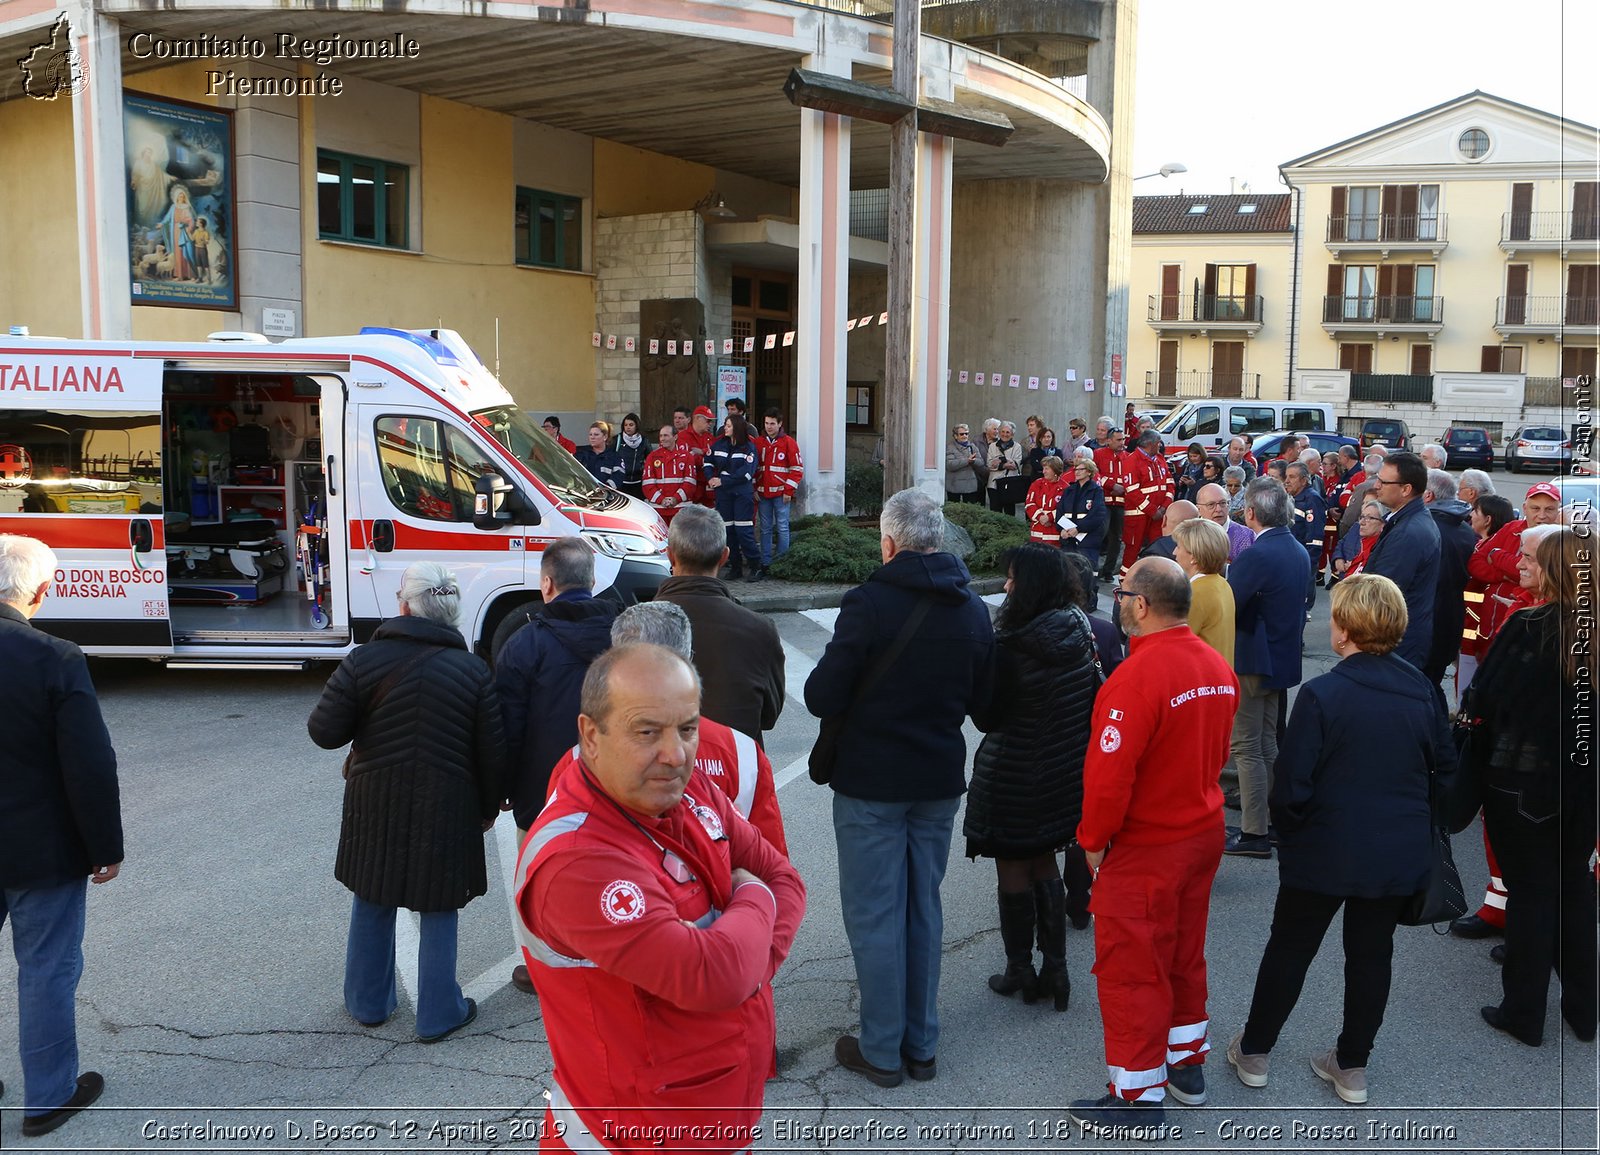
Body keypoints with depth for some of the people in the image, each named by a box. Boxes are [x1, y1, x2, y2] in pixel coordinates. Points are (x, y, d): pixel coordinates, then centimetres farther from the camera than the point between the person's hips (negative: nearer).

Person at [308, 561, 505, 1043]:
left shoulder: (364, 661, -8)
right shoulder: (473, 671, -6)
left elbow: (324, 731, -9)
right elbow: (492, 754, -4)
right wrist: (488, 808, 10)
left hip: (376, 803, 1)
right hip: (447, 808, -1)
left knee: (372, 903, 18)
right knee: (439, 909, 10)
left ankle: (369, 1002, 32)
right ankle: (438, 1014, 17)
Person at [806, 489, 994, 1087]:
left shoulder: (870, 603, -18)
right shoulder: (974, 608, 1)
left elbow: (823, 697, -18)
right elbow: (979, 697, 8)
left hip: (870, 783, -5)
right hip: (940, 780, 6)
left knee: (874, 915, 5)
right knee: (924, 909, 16)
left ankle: (882, 1051, 14)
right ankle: (922, 1045, 25)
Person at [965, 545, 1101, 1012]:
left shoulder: (1009, 646, -22)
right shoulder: (1081, 633, -4)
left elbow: (986, 717, -14)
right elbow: (1095, 700, 4)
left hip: (1014, 776, -6)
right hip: (1064, 774, 6)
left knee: (1013, 869, 10)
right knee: (1044, 864, 20)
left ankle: (1020, 972, 22)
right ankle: (1055, 969, 21)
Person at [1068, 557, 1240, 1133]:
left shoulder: (1136, 678, -27)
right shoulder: (1218, 667, -1)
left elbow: (1109, 775, -25)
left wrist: (1092, 840, -11)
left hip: (1145, 848, -8)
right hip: (1205, 832, 8)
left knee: (1131, 966, 6)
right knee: (1185, 952, 22)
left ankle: (1138, 1096, 17)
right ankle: (1187, 1065, 38)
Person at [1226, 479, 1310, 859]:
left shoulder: (1255, 556, -23)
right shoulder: (1299, 552, 7)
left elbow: (1225, 609, -24)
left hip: (1251, 662, -9)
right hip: (1283, 658, 9)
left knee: (1247, 748, -1)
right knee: (1267, 744, 18)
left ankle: (1254, 834, 3)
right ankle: (1270, 820, 27)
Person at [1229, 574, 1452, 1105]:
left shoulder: (1321, 694, -21)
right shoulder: (1421, 690, -5)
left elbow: (1291, 786, -18)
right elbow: (1445, 763, 8)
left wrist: (1288, 831, 0)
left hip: (1325, 851, -4)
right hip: (1399, 854, 4)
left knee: (1289, 947, 13)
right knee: (1372, 954, 16)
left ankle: (1254, 1051, 26)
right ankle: (1352, 1066, 28)